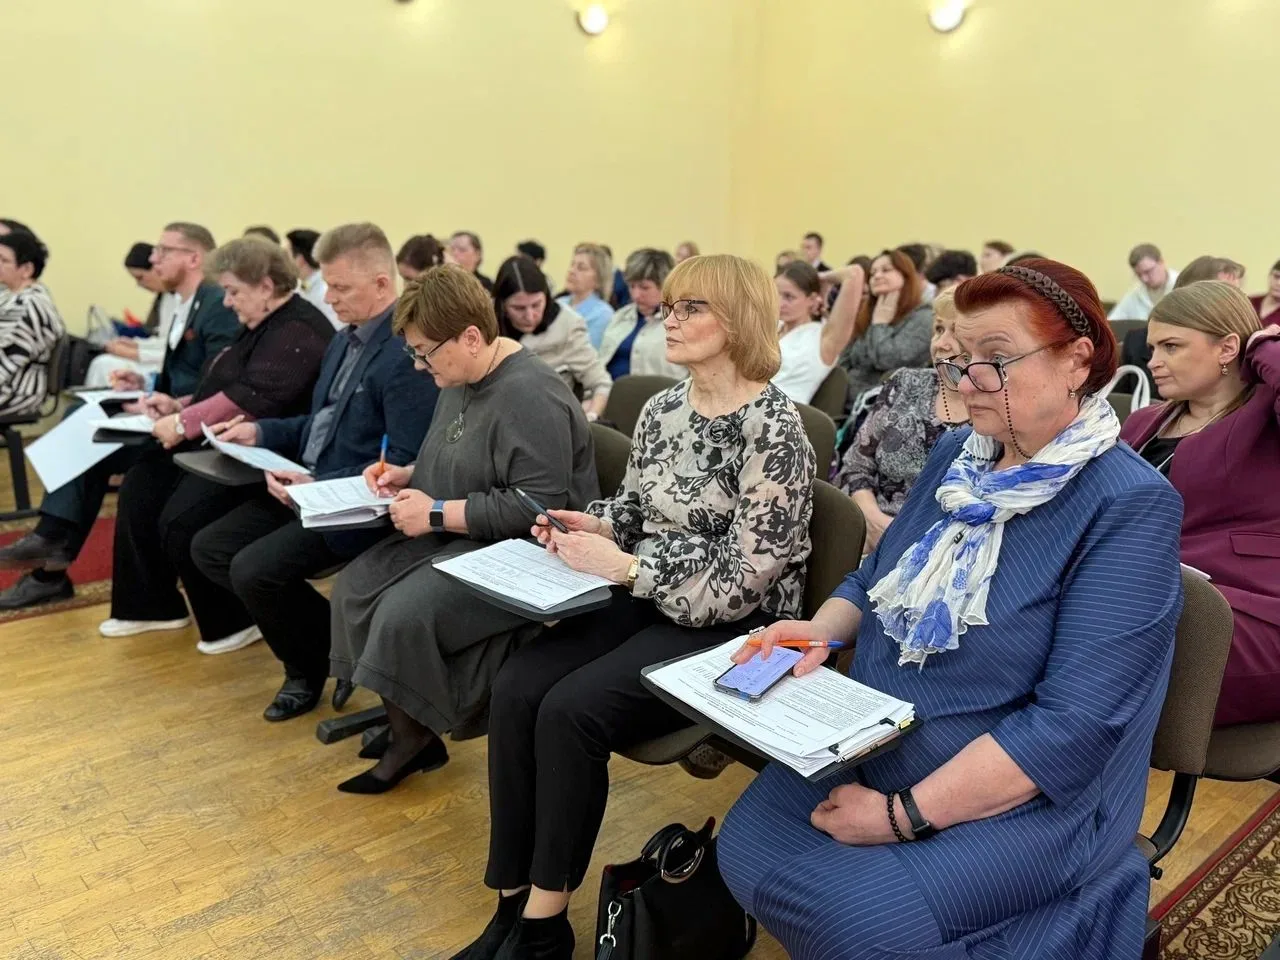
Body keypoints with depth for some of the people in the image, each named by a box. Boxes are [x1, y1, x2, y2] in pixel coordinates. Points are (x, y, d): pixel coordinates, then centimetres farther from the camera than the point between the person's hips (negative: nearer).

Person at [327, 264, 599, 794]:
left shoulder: (529, 395, -22)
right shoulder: (461, 379, 8)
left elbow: (537, 507, -28)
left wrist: (436, 513, -22)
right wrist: (410, 474, 6)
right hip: (455, 537, 10)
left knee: (405, 611, -25)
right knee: (356, 585, -2)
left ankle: (416, 738, 2)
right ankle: (404, 728, 6)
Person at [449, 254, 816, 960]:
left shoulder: (775, 432, -16)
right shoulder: (662, 408, 6)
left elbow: (739, 585, -19)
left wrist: (621, 565, -21)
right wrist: (593, 526, -4)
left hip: (726, 629, -7)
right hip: (642, 600, 7)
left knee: (571, 711, -25)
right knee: (515, 691, -16)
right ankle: (512, 902, -3)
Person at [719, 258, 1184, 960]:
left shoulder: (1130, 507, -17)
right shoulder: (956, 455, 5)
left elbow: (1076, 723, -22)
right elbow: (878, 575, 17)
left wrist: (904, 816, -23)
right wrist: (821, 629, -5)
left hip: (1019, 799, -6)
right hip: (868, 748, 6)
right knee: (744, 850, -13)